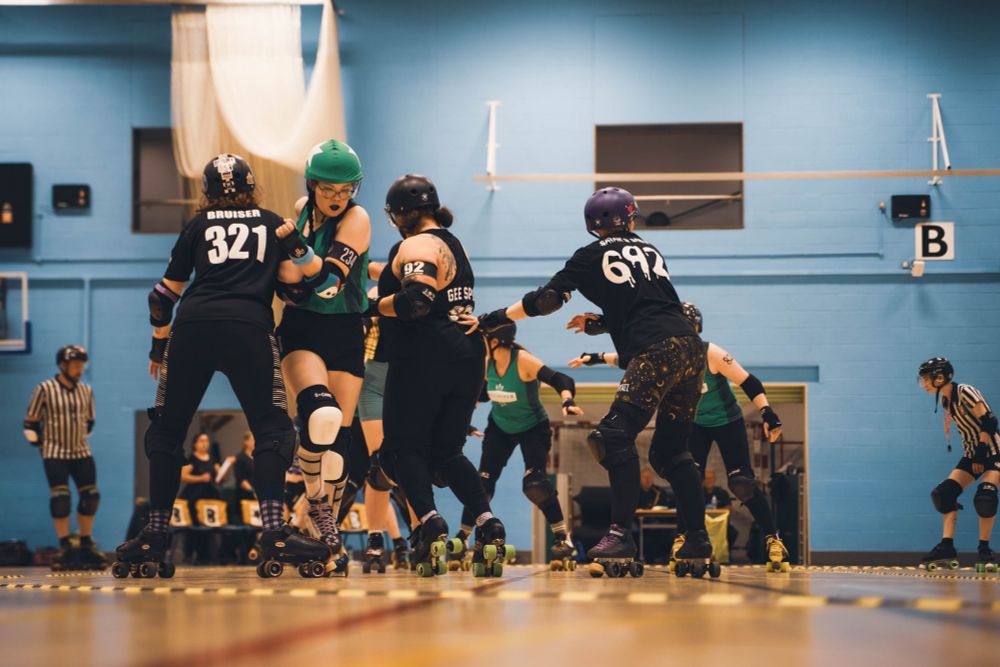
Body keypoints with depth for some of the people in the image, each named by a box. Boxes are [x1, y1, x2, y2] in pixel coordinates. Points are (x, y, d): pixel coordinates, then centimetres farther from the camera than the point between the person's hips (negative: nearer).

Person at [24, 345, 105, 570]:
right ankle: (65, 547, -2)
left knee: (91, 496, 2)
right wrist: (41, 446, 1)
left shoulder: (86, 391, 4)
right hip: (55, 454, -5)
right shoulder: (45, 389, -9)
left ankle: (86, 544, 15)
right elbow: (30, 423, -3)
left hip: (81, 453, 5)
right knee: (60, 498, -9)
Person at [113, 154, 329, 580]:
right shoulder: (272, 222, 22)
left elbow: (166, 293, 21)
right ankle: (274, 535, -17)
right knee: (272, 429, 0)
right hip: (249, 328, -1)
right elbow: (291, 276, 14)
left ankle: (155, 537, 10)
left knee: (166, 430, 11)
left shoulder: (198, 225, 21)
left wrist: (159, 347, 33)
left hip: (192, 326, 1)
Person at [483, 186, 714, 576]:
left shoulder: (593, 255, 10)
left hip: (657, 352, -7)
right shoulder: (651, 252, 26)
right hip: (691, 348, 7)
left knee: (617, 435, -11)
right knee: (670, 450, 13)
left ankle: (621, 534, -22)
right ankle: (699, 541, 8)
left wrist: (494, 318, 14)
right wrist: (600, 323, 40)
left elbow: (548, 299, 7)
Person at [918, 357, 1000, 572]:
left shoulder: (965, 392, -17)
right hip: (972, 454, 8)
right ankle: (947, 548, -4)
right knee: (945, 493, -4)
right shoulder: (946, 401, 7)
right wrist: (974, 456, 13)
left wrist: (981, 454, -20)